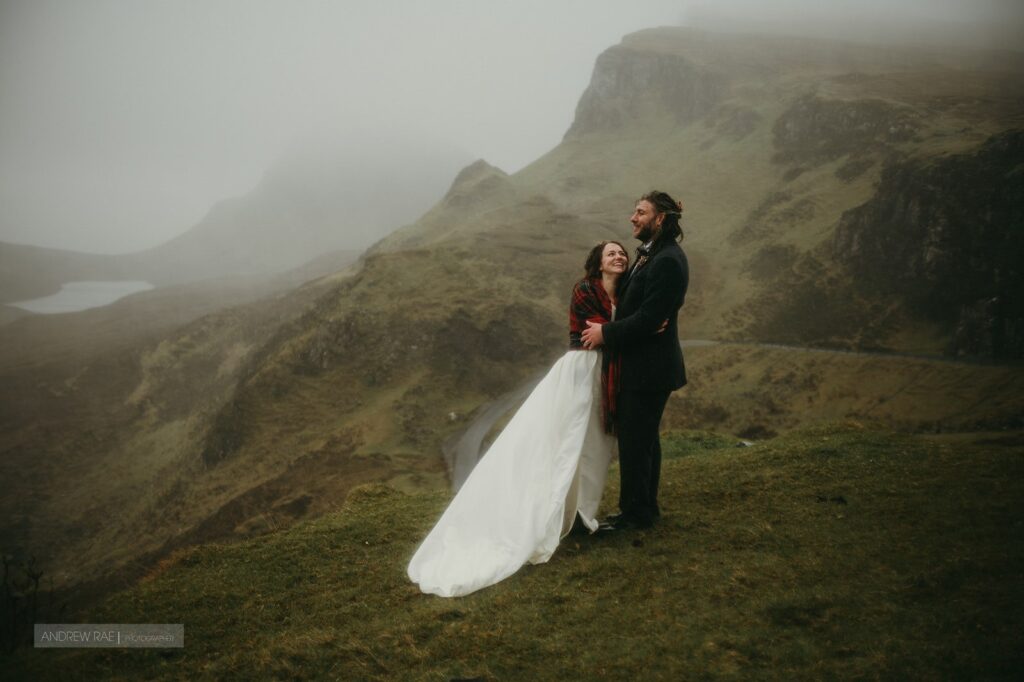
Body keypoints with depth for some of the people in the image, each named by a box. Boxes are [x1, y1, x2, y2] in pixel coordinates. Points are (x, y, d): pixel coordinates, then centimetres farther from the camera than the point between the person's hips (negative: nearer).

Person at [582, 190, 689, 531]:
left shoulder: (667, 261, -20)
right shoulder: (651, 254, 12)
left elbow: (649, 318, -25)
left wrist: (607, 333, -15)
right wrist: (607, 329, 0)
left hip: (649, 369, -10)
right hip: (642, 365, 10)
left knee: (635, 439, -1)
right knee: (643, 438, 18)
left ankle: (636, 513, 12)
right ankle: (644, 507, 31)